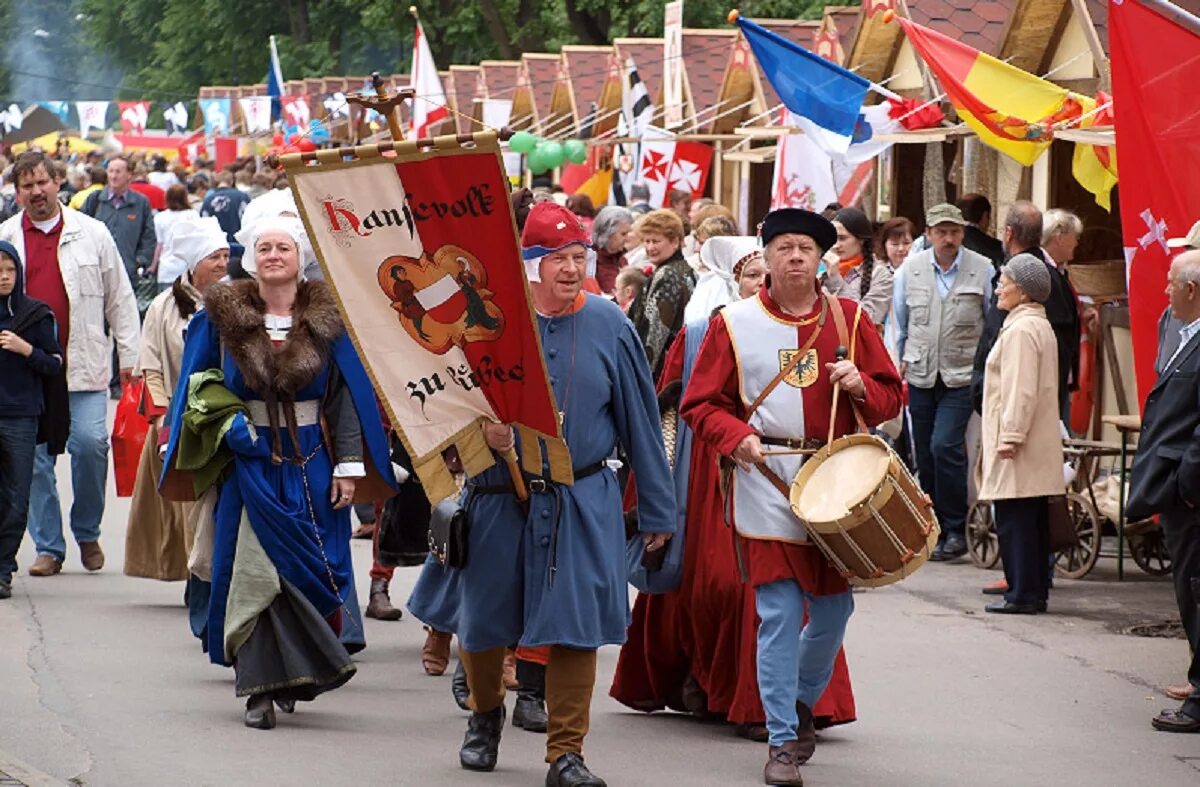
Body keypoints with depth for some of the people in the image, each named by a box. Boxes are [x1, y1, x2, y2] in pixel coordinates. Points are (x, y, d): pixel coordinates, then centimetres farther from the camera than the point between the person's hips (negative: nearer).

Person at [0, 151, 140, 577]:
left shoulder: (92, 233, 6)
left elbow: (119, 298, 9)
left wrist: (129, 355, 5)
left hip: (84, 365, -1)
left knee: (90, 445, -10)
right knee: (34, 457, 1)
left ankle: (88, 533, 11)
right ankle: (48, 546, 10)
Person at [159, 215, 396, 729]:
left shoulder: (327, 319, 2)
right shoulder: (224, 316, 3)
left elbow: (347, 397, 2)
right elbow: (198, 383, 12)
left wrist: (348, 467, -4)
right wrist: (226, 421, -6)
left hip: (311, 463, 0)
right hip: (250, 461, 0)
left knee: (310, 570, 0)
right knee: (253, 571, -6)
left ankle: (287, 675, 16)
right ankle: (259, 689, -4)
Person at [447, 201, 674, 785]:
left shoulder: (608, 325, 0)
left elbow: (639, 419, 5)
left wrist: (657, 511, 6)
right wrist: (481, 430, -21)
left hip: (583, 504, 0)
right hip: (499, 499, 0)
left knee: (575, 626, -7)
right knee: (484, 622, 12)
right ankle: (485, 714, 40)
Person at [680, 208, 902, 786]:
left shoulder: (849, 319, 7)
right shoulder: (734, 324, 2)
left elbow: (891, 395, 10)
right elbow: (701, 404, 4)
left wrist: (860, 385, -12)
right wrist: (737, 436, -14)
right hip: (768, 483, -3)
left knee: (834, 608, 10)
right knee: (778, 616, -7)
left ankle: (802, 702, 36)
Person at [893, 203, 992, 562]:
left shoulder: (982, 270, -5)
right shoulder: (910, 270, 3)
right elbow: (900, 325, 14)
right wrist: (901, 369, 13)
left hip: (961, 376, -3)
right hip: (921, 376, 4)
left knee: (945, 445, -16)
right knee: (926, 454, 6)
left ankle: (955, 530, -7)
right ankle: (934, 530, 17)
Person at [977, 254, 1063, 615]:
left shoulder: (1021, 330, -15)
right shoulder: (1040, 325, 17)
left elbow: (1021, 389, -21)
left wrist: (1010, 436, -21)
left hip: (1017, 447, -10)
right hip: (1037, 448, 10)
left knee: (1014, 520, -8)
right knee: (1033, 520, 12)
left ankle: (1022, 594, -7)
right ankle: (1036, 591, 15)